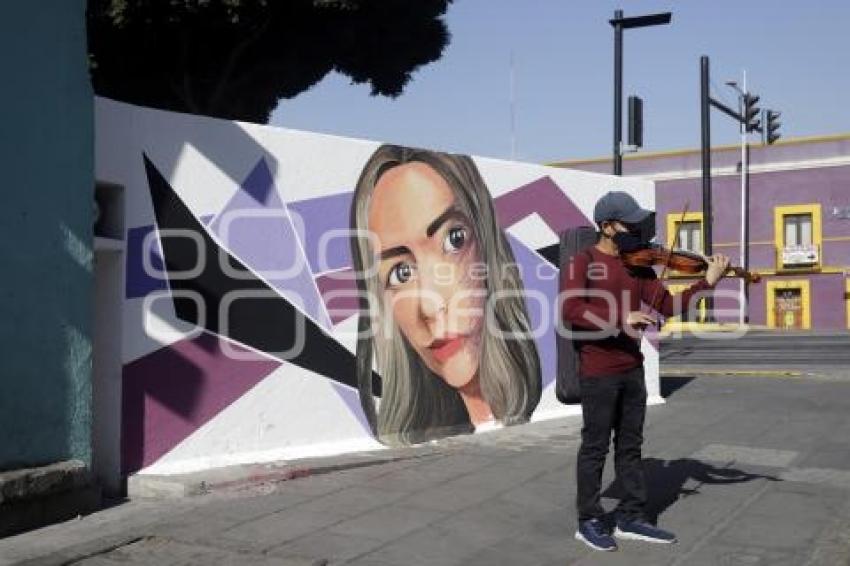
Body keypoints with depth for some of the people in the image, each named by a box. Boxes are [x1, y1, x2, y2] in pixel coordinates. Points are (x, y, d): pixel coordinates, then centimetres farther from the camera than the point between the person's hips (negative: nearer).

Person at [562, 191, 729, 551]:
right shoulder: (583, 262, -8)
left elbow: (668, 306, 4)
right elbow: (571, 309, -22)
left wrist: (707, 282, -8)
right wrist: (620, 319, -28)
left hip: (632, 369, 6)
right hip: (597, 372, -6)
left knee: (630, 446, 12)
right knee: (596, 447, 3)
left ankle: (630, 519, 23)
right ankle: (589, 522, 15)